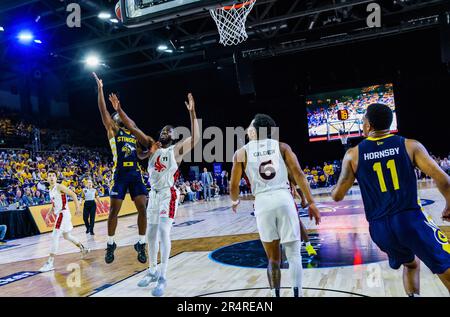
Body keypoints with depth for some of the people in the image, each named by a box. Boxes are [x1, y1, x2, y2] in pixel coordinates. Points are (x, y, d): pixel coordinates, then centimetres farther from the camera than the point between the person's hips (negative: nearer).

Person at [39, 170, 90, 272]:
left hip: (63, 214, -10)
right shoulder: (51, 190, 14)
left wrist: (77, 207, -21)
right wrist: (48, 215, 16)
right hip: (59, 214, 10)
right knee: (67, 236, 21)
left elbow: (73, 194, -16)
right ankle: (83, 248, 39)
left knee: (55, 236, -14)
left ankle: (50, 263, -11)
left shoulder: (59, 187, -12)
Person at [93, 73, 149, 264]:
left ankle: (141, 244, 8)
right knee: (114, 209, -1)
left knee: (142, 208, -4)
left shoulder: (133, 134, 20)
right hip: (120, 174, -4)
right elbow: (103, 111, -5)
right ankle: (111, 245, 16)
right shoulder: (112, 131, 7)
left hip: (135, 173, 4)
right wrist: (100, 89, -10)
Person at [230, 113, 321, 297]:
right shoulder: (282, 146, 9)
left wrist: (235, 201, 27)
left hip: (263, 203, 0)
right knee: (294, 255, 9)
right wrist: (311, 203, 2)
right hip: (284, 199, 0)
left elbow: (234, 186, 7)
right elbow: (298, 174, 0)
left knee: (273, 259, 14)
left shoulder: (241, 153, 6)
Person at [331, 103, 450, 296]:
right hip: (411, 219, -2)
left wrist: (334, 190, 27)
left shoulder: (353, 155, 3)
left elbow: (337, 196, 4)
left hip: (379, 227, 3)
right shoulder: (410, 145, 2)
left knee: (411, 264, 30)